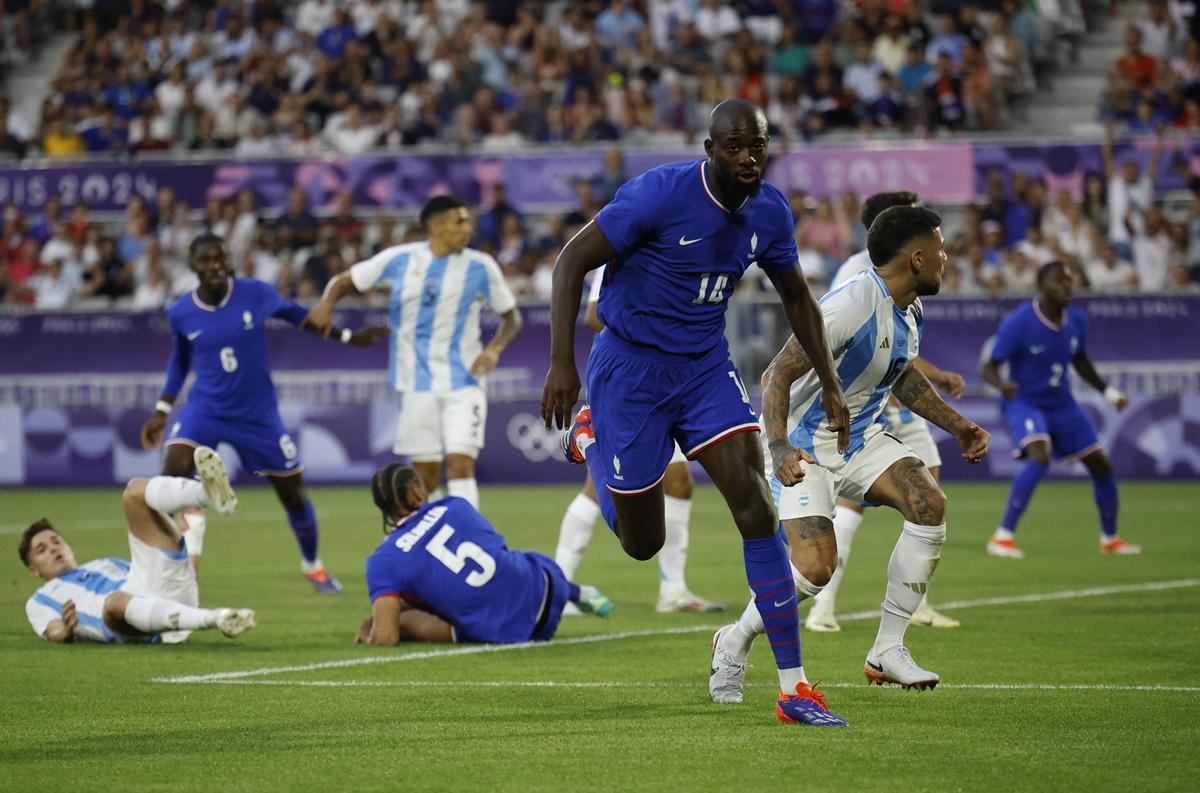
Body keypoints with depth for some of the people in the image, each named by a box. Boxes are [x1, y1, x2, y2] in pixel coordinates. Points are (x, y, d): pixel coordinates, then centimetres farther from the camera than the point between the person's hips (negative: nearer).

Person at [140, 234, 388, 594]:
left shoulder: (257, 294, -12)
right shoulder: (181, 314, -8)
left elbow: (294, 313, 8)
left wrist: (348, 337, 11)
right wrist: (162, 410, 9)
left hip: (258, 414, 0)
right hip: (205, 410, 0)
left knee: (293, 494, 9)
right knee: (174, 465, -27)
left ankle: (312, 564, 37)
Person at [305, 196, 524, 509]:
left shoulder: (481, 267, -3)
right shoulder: (399, 260, -2)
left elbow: (511, 316, 8)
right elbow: (345, 281, 9)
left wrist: (495, 347, -11)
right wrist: (327, 303, -12)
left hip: (463, 383, -1)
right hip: (418, 385, 1)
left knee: (461, 464, -15)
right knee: (425, 474, 5)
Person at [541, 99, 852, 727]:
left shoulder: (769, 212, -4)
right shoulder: (659, 194, -22)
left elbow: (796, 298, 14)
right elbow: (573, 260, -17)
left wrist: (831, 386, 10)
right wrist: (561, 364, -24)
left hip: (706, 368, 4)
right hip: (631, 368, -4)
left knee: (756, 508, -14)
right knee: (642, 543, 6)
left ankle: (792, 686, -12)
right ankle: (590, 438, 39)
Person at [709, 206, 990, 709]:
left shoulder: (909, 310, 3)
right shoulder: (851, 306, -26)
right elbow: (777, 374, -28)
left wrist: (957, 426, 17)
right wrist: (779, 448, -42)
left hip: (861, 437, 8)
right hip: (804, 447, -8)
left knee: (929, 503, -17)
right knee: (816, 568, -21)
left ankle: (888, 650, -8)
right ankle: (734, 644, 8)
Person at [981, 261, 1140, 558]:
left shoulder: (1076, 320, -3)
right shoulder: (1018, 323, -21)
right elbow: (988, 368, -19)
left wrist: (1108, 391, 8)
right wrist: (1001, 384, -40)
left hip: (1062, 404, 7)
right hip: (1025, 403, -6)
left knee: (1101, 465, 9)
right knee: (1039, 457, -33)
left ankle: (1109, 538, 33)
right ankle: (1003, 536, -28)